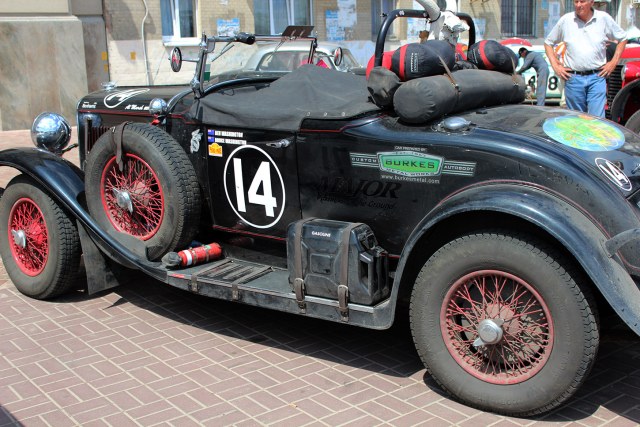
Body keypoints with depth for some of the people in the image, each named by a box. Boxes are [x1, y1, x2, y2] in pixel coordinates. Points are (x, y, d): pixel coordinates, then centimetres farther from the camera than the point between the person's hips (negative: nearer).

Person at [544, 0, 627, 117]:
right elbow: (548, 42, 14)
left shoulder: (604, 18, 4)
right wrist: (555, 65, 3)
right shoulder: (565, 20, 4)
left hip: (597, 78, -1)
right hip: (573, 78, 1)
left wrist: (614, 62, 6)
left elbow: (622, 38, 16)